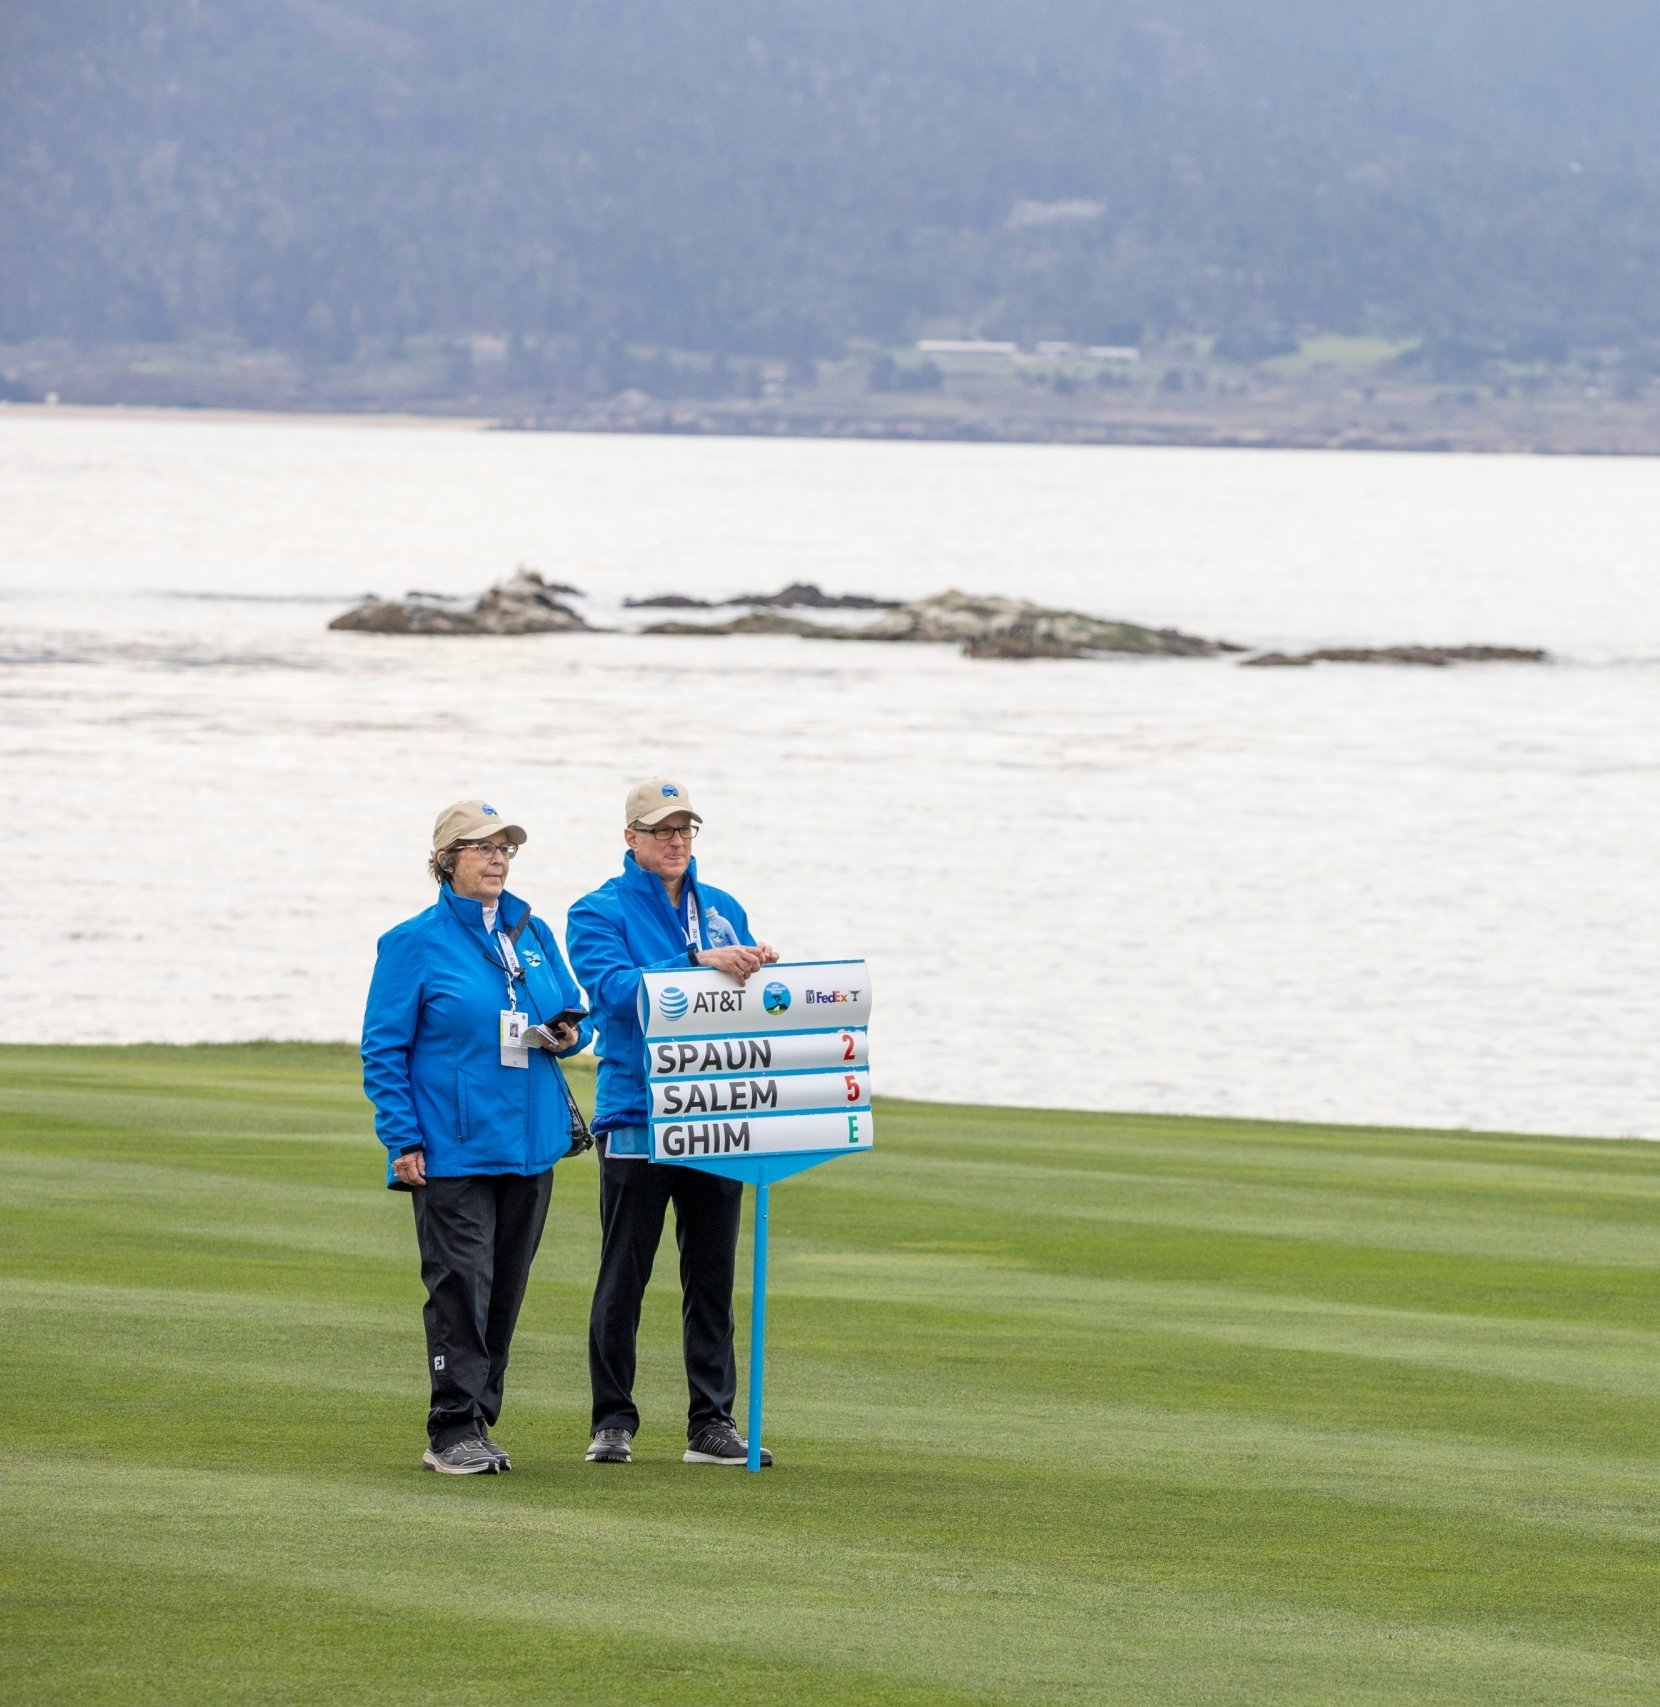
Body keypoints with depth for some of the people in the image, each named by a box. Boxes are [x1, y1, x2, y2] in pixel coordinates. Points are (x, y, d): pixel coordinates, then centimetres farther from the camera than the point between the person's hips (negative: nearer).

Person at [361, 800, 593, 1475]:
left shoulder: (533, 934, 12)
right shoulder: (416, 942, -3)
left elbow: (576, 1013, 21)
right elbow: (384, 1050, -4)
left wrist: (569, 1033, -4)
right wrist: (403, 1140, -11)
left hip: (529, 1143, 5)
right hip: (452, 1147, -5)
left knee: (506, 1286, 8)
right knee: (461, 1284, -11)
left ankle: (479, 1419, 16)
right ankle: (453, 1432, -9)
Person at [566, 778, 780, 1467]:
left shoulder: (721, 909, 16)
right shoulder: (600, 912, 0)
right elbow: (616, 988, -19)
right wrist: (699, 962, -29)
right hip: (636, 1117, -4)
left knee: (713, 1275, 5)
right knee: (623, 1276, 0)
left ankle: (711, 1422, 8)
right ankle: (613, 1421, 7)